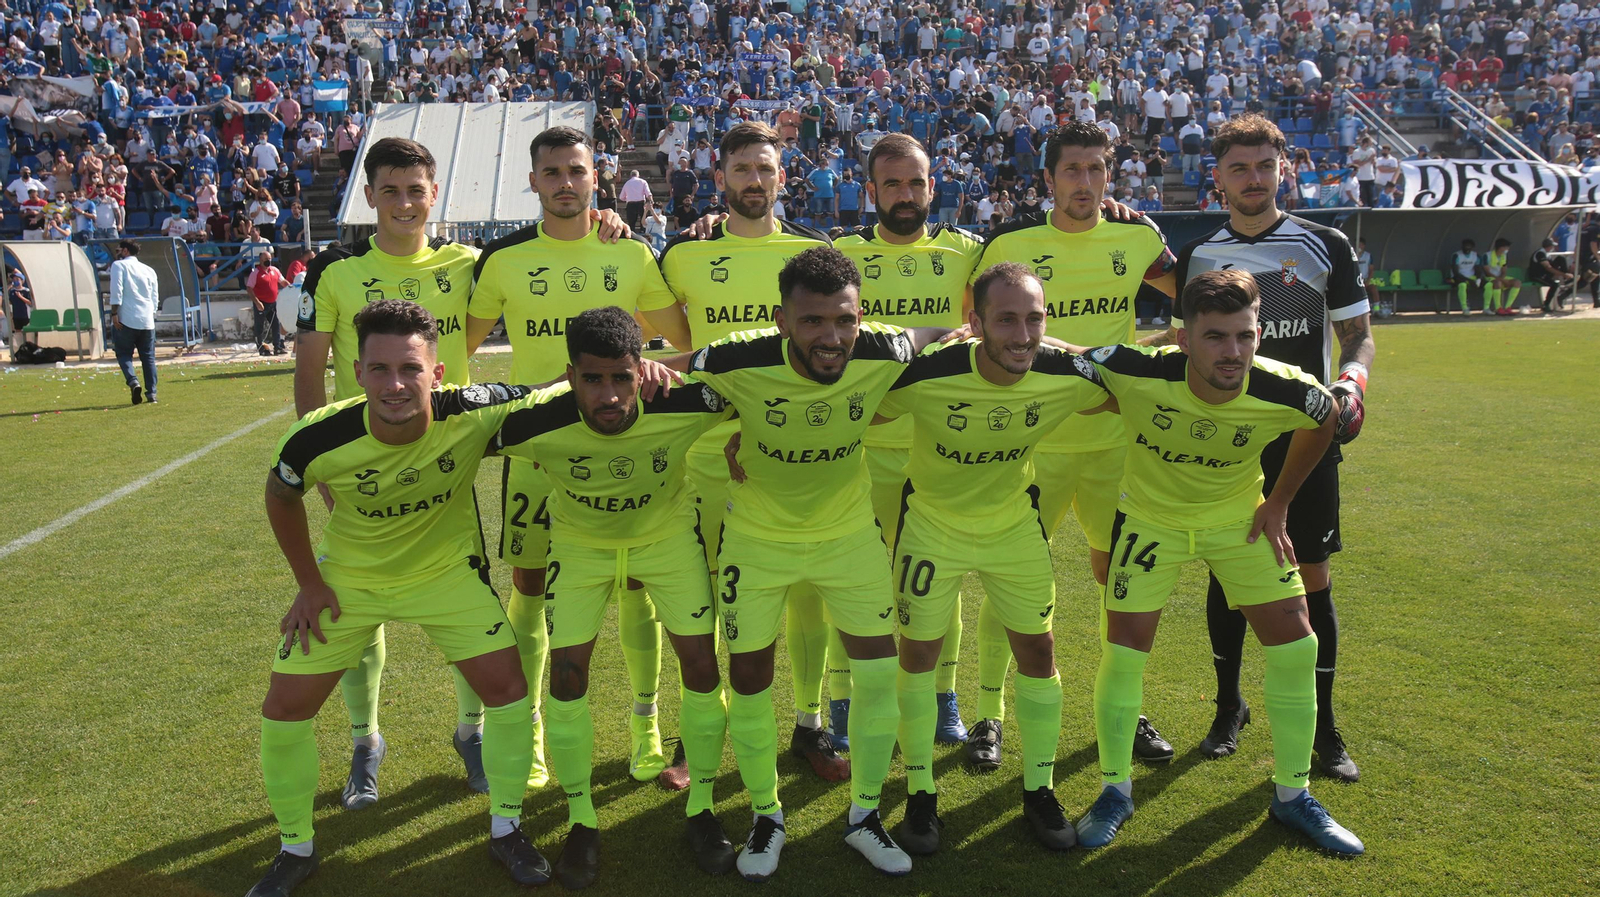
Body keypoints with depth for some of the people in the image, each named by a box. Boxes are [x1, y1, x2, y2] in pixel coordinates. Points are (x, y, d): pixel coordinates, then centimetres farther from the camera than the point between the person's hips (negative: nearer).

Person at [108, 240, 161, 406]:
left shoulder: (119, 265, 2)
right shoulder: (149, 270, 17)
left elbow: (117, 290, -10)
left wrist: (115, 313, -11)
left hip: (126, 319, -4)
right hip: (147, 320, 4)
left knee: (124, 354, 5)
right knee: (148, 357, 7)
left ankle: (133, 382, -19)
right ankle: (151, 393, 3)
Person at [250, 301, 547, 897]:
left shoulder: (471, 415, -32)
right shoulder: (319, 439, -28)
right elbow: (281, 496, -4)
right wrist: (309, 584, -2)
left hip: (447, 571, 0)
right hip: (349, 578, 1)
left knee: (508, 689, -7)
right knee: (284, 708, 1)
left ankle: (506, 831, 18)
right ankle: (296, 849, 27)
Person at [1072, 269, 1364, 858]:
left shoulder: (1286, 394, -28)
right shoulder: (1137, 374, -34)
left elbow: (1326, 417, -2)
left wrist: (1280, 502, 0)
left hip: (1239, 518, 2)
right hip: (1151, 517, -1)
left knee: (1296, 647, -1)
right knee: (1123, 652, -4)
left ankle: (1292, 795, 20)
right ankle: (1115, 789, 18)